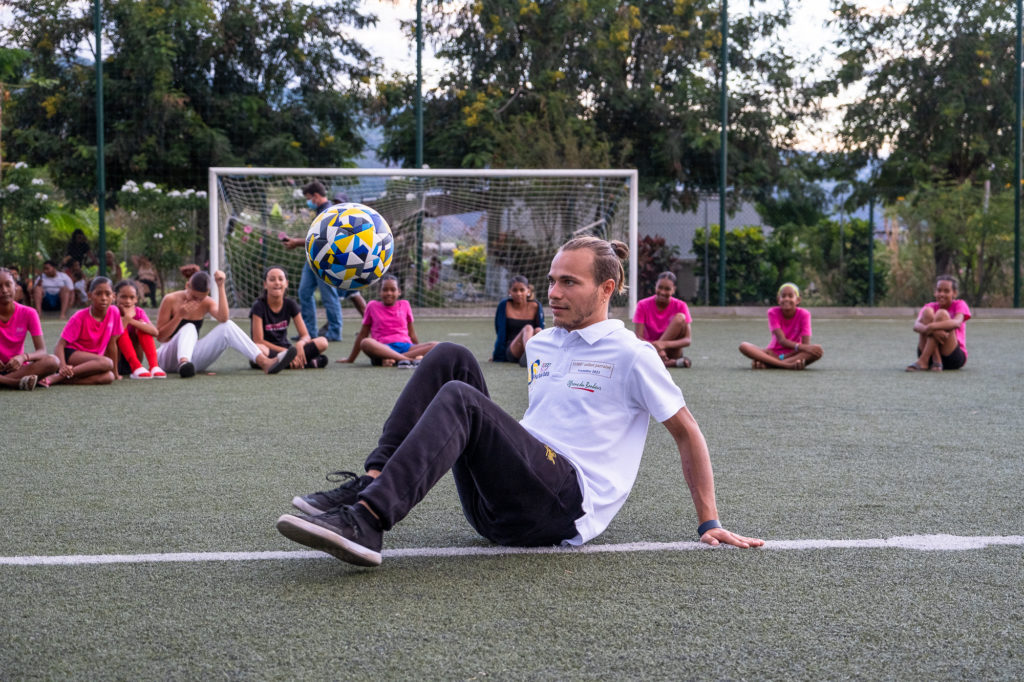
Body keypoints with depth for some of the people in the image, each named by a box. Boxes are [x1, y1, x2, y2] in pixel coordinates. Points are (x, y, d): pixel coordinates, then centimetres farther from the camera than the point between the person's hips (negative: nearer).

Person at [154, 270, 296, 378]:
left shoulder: (207, 303, 3)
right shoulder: (170, 300, -9)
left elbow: (223, 318, -20)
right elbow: (160, 336, -11)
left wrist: (220, 286, -22)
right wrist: (180, 315, -23)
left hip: (193, 358, 4)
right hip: (168, 357, -4)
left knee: (227, 327, -16)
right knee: (189, 327, -33)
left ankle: (265, 362, -30)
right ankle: (183, 362, -63)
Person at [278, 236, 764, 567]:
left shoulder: (630, 355, 1)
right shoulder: (540, 345, 21)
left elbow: (687, 434, 5)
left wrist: (709, 524, 3)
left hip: (566, 508, -6)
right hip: (497, 505, 6)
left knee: (460, 399, -28)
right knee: (450, 358, -8)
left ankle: (367, 521, -44)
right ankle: (370, 483, -23)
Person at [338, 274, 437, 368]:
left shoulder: (405, 305, 17)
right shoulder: (372, 306, 13)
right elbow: (363, 334, 18)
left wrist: (419, 351, 24)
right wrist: (351, 359, 18)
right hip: (384, 348, -2)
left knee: (435, 345, -26)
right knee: (366, 343, -37)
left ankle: (390, 360, -39)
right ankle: (411, 359, -46)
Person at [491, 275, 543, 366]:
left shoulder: (535, 307, 9)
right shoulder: (504, 306, 5)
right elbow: (500, 333, 11)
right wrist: (497, 355, 16)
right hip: (511, 351, -2)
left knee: (538, 330, -28)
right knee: (527, 328, -31)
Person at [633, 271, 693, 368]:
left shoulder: (680, 306, -5)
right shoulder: (643, 305, -5)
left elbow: (687, 340, -13)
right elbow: (638, 338, -13)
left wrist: (664, 344, -31)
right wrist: (655, 347, -34)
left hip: (671, 351, 0)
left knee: (680, 317, -22)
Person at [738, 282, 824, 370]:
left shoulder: (804, 314, -7)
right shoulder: (773, 313, -8)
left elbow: (806, 343, -15)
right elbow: (782, 340, -18)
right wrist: (800, 347, -35)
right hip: (774, 353, 0)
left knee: (818, 350, -31)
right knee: (744, 346, -25)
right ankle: (789, 364, -42)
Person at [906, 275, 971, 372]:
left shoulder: (959, 305, 2)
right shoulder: (931, 306, 9)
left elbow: (957, 323, -23)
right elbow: (916, 326, -14)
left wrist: (932, 327, -38)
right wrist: (933, 331, -36)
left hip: (955, 357, -2)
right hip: (930, 355, 2)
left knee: (942, 314, -21)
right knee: (927, 311, -16)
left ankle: (923, 361, -30)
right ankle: (936, 361, -28)